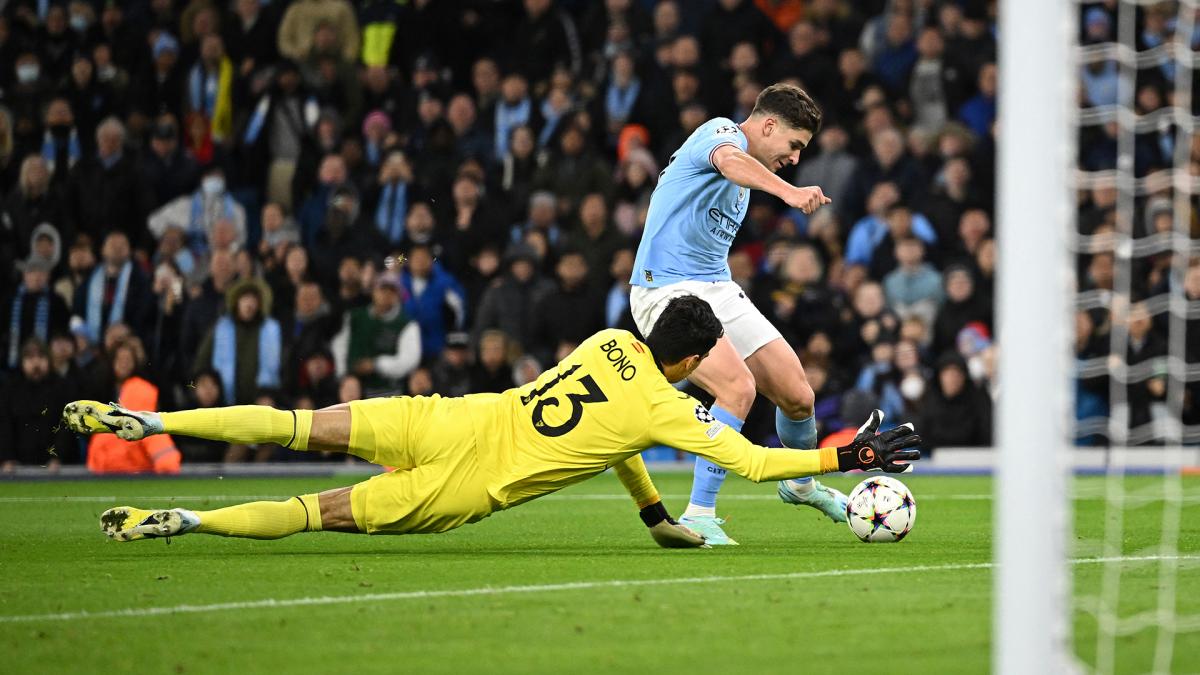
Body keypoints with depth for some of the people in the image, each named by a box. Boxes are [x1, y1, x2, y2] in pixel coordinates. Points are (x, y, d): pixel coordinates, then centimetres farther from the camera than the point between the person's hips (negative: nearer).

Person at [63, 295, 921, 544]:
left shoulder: (610, 341, 13)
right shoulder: (667, 410, -5)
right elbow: (753, 462, -5)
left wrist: (654, 511, 31)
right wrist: (846, 458, 4)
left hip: (450, 420, 5)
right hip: (467, 487, -5)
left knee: (300, 428, 6)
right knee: (320, 512, -4)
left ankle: (148, 422, -2)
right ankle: (179, 521, -13)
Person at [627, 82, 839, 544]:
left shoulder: (745, 182, 20)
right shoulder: (721, 132, -9)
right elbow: (730, 161, -36)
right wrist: (788, 192, -54)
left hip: (718, 290, 9)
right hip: (667, 292, -9)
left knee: (797, 395, 3)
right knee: (738, 387, -28)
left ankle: (801, 484, 32)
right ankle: (698, 516, -22)